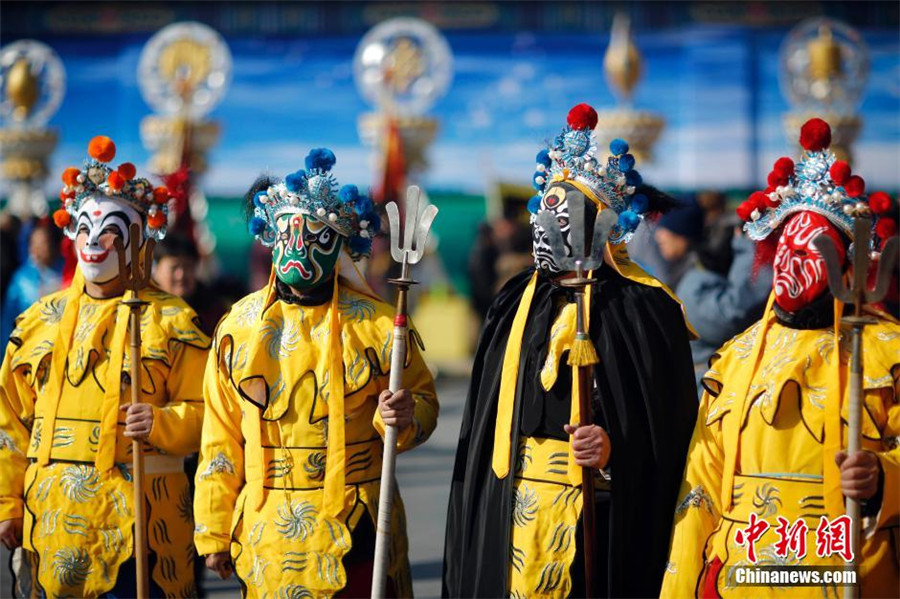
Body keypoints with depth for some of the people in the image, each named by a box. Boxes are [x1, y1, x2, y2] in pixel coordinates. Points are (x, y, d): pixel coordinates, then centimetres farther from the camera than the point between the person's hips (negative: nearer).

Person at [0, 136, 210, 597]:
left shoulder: (170, 321, 2)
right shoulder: (41, 319, 13)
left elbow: (204, 412, -2)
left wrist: (161, 423, -21)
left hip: (138, 516, -4)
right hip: (53, 517, 4)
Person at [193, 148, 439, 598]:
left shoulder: (376, 323, -2)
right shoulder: (239, 325, 5)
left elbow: (423, 401, 8)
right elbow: (221, 440, 8)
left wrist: (402, 417, -16)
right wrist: (213, 532, 7)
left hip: (353, 529, -2)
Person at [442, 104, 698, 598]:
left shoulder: (642, 309, -6)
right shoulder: (516, 303, 12)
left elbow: (672, 423, -8)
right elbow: (483, 418, 15)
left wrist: (618, 448, -25)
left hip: (598, 523, -6)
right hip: (504, 517, 6)